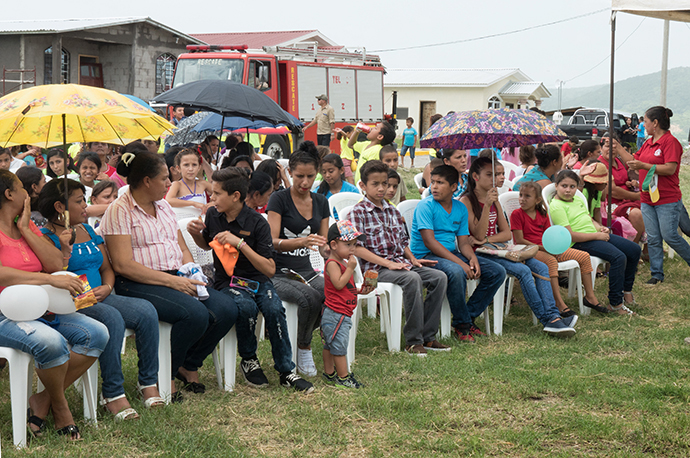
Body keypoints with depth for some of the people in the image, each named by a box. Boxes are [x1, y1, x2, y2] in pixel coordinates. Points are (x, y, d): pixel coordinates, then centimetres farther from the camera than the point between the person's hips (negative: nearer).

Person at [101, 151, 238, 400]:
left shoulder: (164, 207, 19)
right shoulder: (119, 211, -6)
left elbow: (182, 249, 23)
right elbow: (123, 265, -16)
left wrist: (190, 273, -1)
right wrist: (172, 281, -19)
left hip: (175, 279, 8)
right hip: (138, 284, -8)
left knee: (226, 309, -15)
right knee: (196, 313, -31)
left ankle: (188, 366, 6)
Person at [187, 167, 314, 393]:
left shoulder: (257, 223, -11)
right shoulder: (212, 215, 2)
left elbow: (270, 269, -16)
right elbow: (207, 245, 24)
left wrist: (240, 243, -25)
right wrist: (196, 234, 0)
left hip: (256, 279, -1)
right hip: (226, 281, 1)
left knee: (274, 309, -30)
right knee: (246, 307, -32)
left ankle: (286, 370, -15)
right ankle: (249, 361, -9)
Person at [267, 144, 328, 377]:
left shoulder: (321, 202, 13)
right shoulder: (279, 199, -5)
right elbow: (272, 242, -15)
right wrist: (301, 241, -34)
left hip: (306, 271, 5)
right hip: (278, 274, -5)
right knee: (309, 297, -35)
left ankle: (299, 338, -4)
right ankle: (304, 349, -7)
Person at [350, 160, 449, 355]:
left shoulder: (393, 211, 18)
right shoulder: (358, 213, -4)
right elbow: (357, 248, -12)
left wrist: (413, 259, 5)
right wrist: (387, 263, -18)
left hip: (401, 263, 7)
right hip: (376, 268, -7)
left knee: (439, 277, -11)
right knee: (412, 279, -33)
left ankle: (427, 337, -8)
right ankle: (413, 341, -26)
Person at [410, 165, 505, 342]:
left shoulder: (460, 209, 9)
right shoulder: (425, 206, -11)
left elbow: (463, 242, 9)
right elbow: (430, 242, -19)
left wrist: (472, 259, -15)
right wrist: (460, 262, -26)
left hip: (452, 253, 7)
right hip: (426, 256, -7)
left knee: (497, 272, -4)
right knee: (456, 272, -38)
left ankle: (469, 316, 2)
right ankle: (461, 324, -19)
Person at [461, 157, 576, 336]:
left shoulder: (494, 200, 16)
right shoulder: (467, 201, -6)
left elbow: (507, 234, 10)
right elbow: (479, 235, -16)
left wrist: (486, 240, -10)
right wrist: (487, 206, -24)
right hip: (480, 254, -7)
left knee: (541, 267, -13)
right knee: (523, 271, -28)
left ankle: (553, 316, -25)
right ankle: (547, 321, -24)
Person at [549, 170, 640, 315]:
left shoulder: (578, 200, 17)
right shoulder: (556, 207, -12)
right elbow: (570, 236, -19)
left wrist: (600, 228, 2)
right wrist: (597, 236, -16)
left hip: (596, 235, 10)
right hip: (579, 243, -10)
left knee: (634, 250, 5)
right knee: (618, 257, -28)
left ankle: (626, 290, 21)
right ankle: (615, 303, -21)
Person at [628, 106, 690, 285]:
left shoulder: (670, 141, -13)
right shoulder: (648, 143, 13)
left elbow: (670, 169, -21)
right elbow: (633, 161, 24)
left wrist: (644, 166, -23)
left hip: (667, 200, -7)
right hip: (648, 199, 7)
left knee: (670, 236, -6)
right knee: (653, 239, 5)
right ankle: (657, 274, 11)